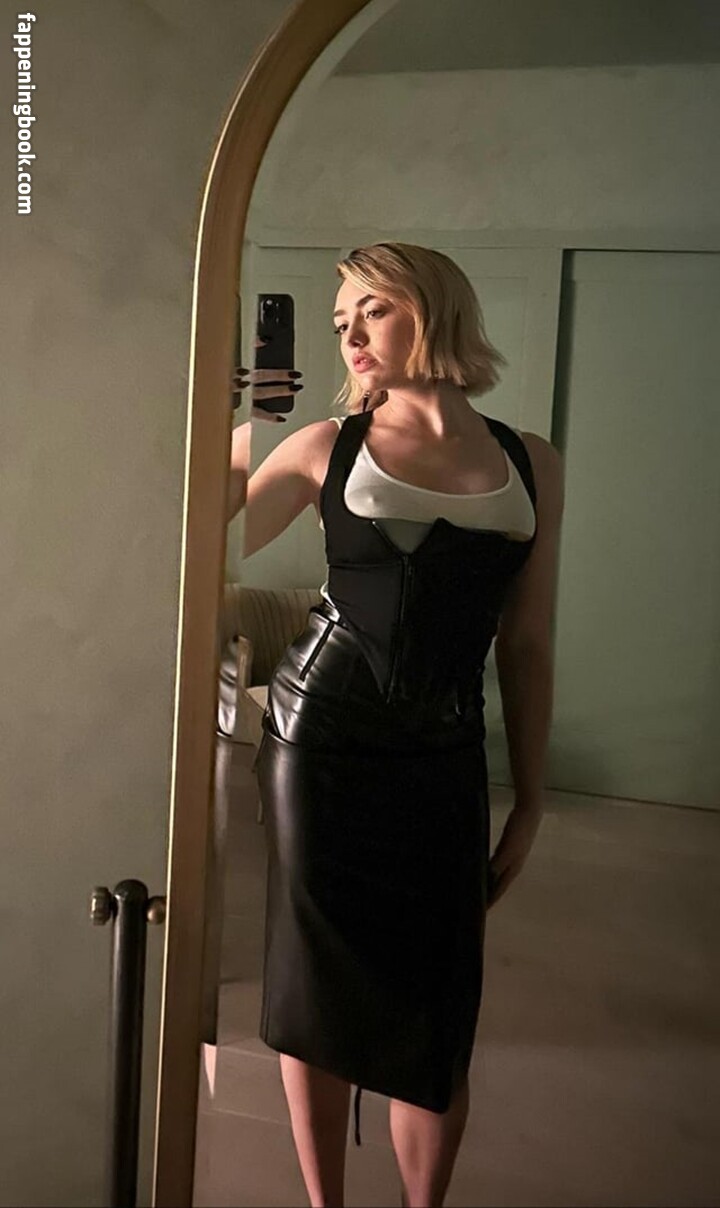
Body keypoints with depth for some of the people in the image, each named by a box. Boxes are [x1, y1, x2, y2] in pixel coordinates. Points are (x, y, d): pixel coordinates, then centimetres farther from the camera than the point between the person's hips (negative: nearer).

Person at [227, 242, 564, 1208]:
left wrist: (530, 802, 8)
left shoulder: (533, 465, 6)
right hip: (320, 738, 0)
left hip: (444, 762, 1)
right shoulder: (325, 447, 3)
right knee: (319, 995, 9)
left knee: (437, 1023, 5)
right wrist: (235, 431, -4)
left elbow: (526, 646, 8)